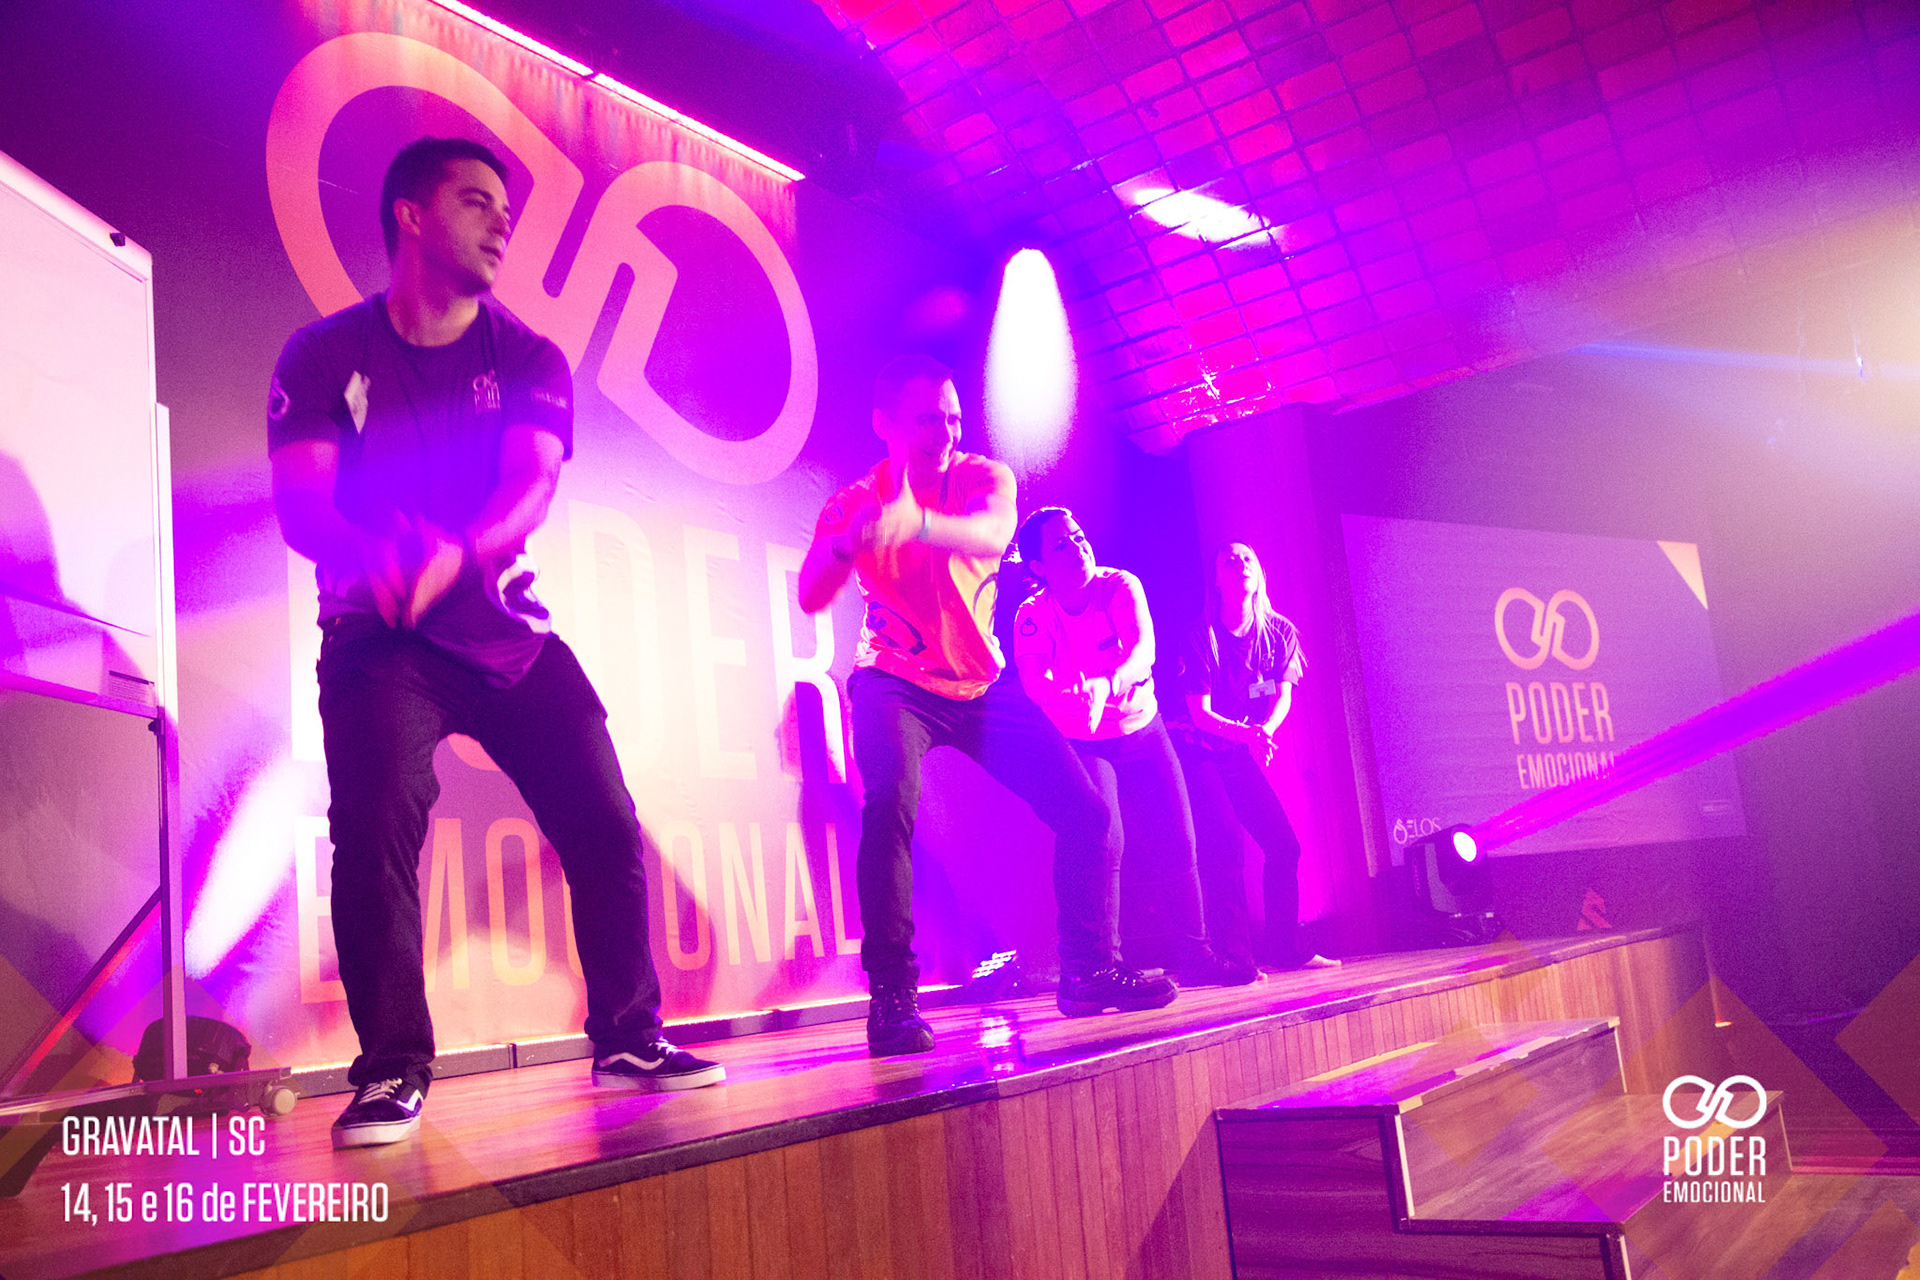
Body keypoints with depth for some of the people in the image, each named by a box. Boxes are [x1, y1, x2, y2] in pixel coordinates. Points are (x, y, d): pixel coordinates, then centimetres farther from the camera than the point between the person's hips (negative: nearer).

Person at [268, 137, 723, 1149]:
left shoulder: (528, 361, 3)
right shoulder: (326, 357, 0)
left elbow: (532, 483, -15)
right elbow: (299, 504, -13)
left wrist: (455, 553, -37)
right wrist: (375, 555, -37)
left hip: (509, 632, 3)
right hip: (378, 638, -2)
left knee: (606, 826, -3)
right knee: (375, 828, -20)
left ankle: (628, 1037, 14)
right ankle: (391, 1069, -7)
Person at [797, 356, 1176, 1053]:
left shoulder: (984, 477, -8)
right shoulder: (856, 502, -10)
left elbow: (991, 533, -33)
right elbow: (811, 597, -27)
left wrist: (917, 522, -54)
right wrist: (847, 543, -50)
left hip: (981, 684, 3)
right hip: (896, 683, -3)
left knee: (1085, 811, -4)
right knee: (890, 803, -31)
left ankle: (1089, 971, 15)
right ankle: (891, 999, -22)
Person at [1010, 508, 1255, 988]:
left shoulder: (1121, 586, -12)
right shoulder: (1033, 616, -14)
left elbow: (1144, 649, -27)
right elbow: (1033, 683, -28)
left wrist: (1107, 686, -49)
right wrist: (1074, 699, -51)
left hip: (1144, 730, 2)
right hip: (1083, 744, -2)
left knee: (1177, 843, -2)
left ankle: (1194, 954, 11)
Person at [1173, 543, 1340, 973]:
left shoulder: (1280, 632, 1)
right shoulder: (1204, 636, -12)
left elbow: (1284, 696, -3)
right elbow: (1200, 712, -15)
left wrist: (1264, 732, -25)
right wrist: (1246, 734, -32)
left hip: (1242, 758, 5)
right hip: (1199, 755, -5)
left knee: (1284, 845, -2)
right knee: (1225, 846, -18)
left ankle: (1285, 950, 10)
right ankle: (1233, 954, -14)